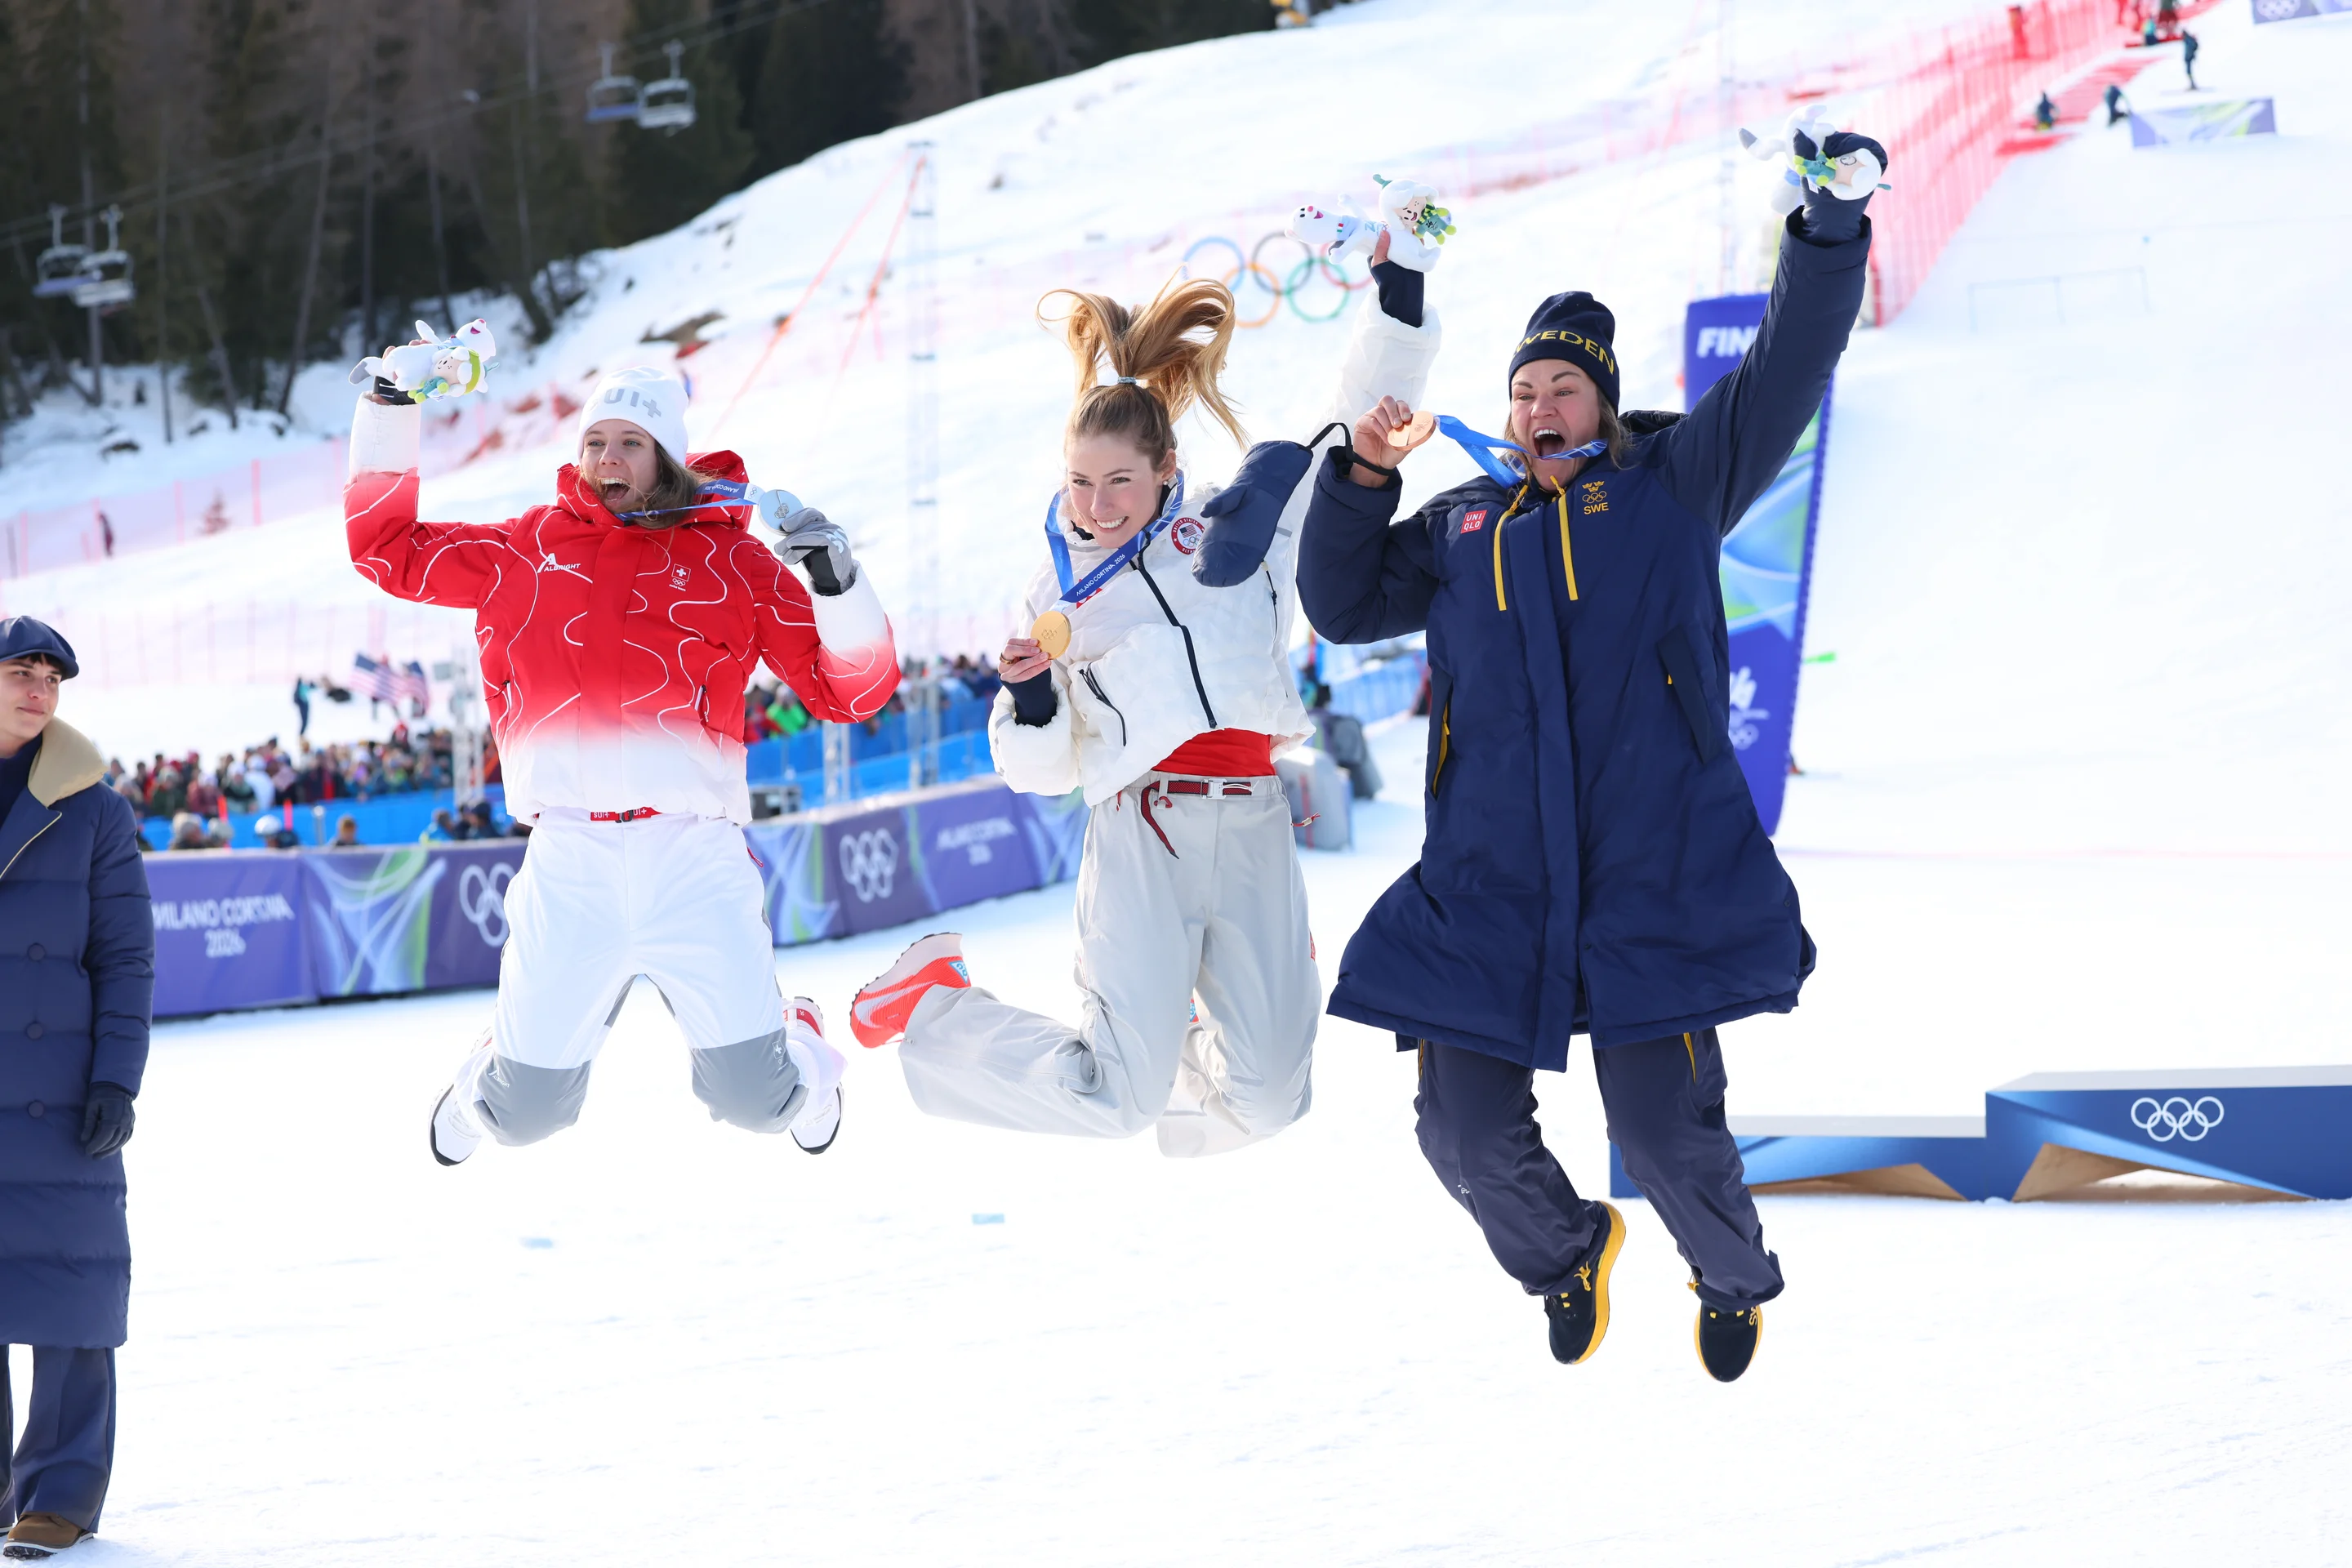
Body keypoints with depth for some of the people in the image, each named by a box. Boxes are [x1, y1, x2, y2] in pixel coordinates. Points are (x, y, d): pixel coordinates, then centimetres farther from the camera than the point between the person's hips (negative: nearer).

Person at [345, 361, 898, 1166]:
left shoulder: (731, 560, 9)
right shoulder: (526, 552, 14)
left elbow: (847, 691, 8)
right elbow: (389, 550, 21)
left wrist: (839, 584, -10)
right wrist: (391, 411, 15)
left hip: (694, 858, -1)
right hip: (568, 864, 1)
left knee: (754, 1099, -4)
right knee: (528, 1113, 3)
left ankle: (802, 1049, 34)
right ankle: (486, 1084, 41)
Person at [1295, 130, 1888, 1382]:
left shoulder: (1670, 490, 9)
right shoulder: (1463, 529, 18)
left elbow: (1784, 373, 1)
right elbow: (1343, 605, 16)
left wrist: (1831, 228, -11)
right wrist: (1360, 480, 3)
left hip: (1649, 878, -3)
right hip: (1488, 889, 3)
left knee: (1665, 1128, -7)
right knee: (1468, 1136, -3)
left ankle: (1738, 1280, 26)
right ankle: (1565, 1252, 31)